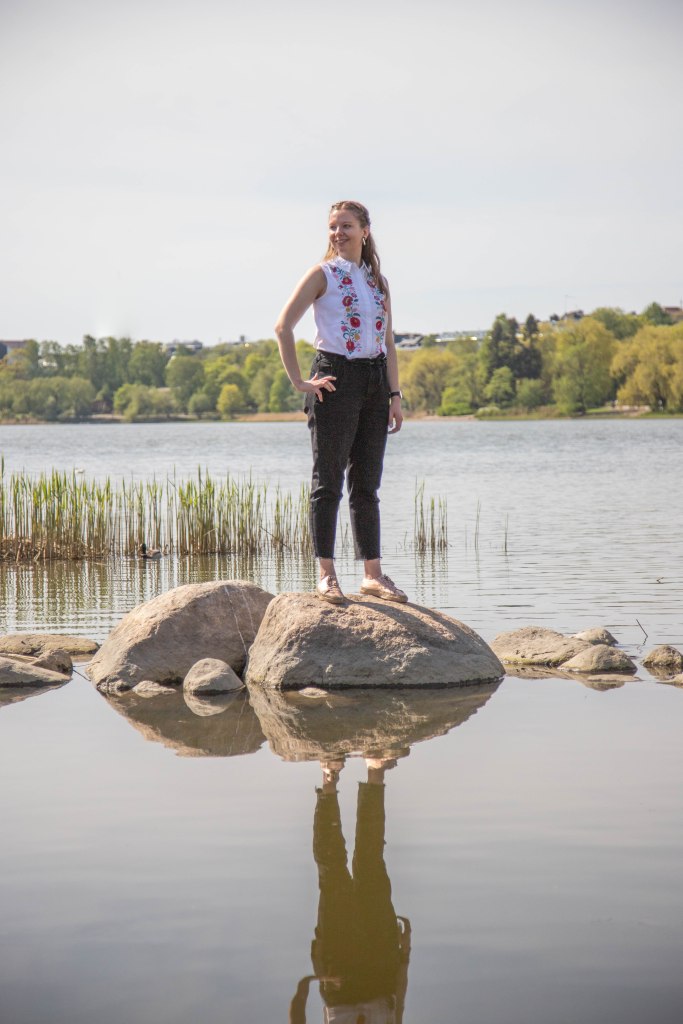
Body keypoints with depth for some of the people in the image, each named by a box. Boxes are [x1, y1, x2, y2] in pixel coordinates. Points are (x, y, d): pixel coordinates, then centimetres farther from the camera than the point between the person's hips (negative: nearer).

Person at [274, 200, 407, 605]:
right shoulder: (323, 275, -1)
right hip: (336, 380, -5)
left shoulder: (378, 280, 15)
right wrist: (300, 382, -12)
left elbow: (388, 342, 14)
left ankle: (373, 573, 12)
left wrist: (395, 394, 7)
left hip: (375, 381, 5)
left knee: (367, 483, 8)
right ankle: (327, 574, -1)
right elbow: (284, 327, -9)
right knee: (329, 481, -4)